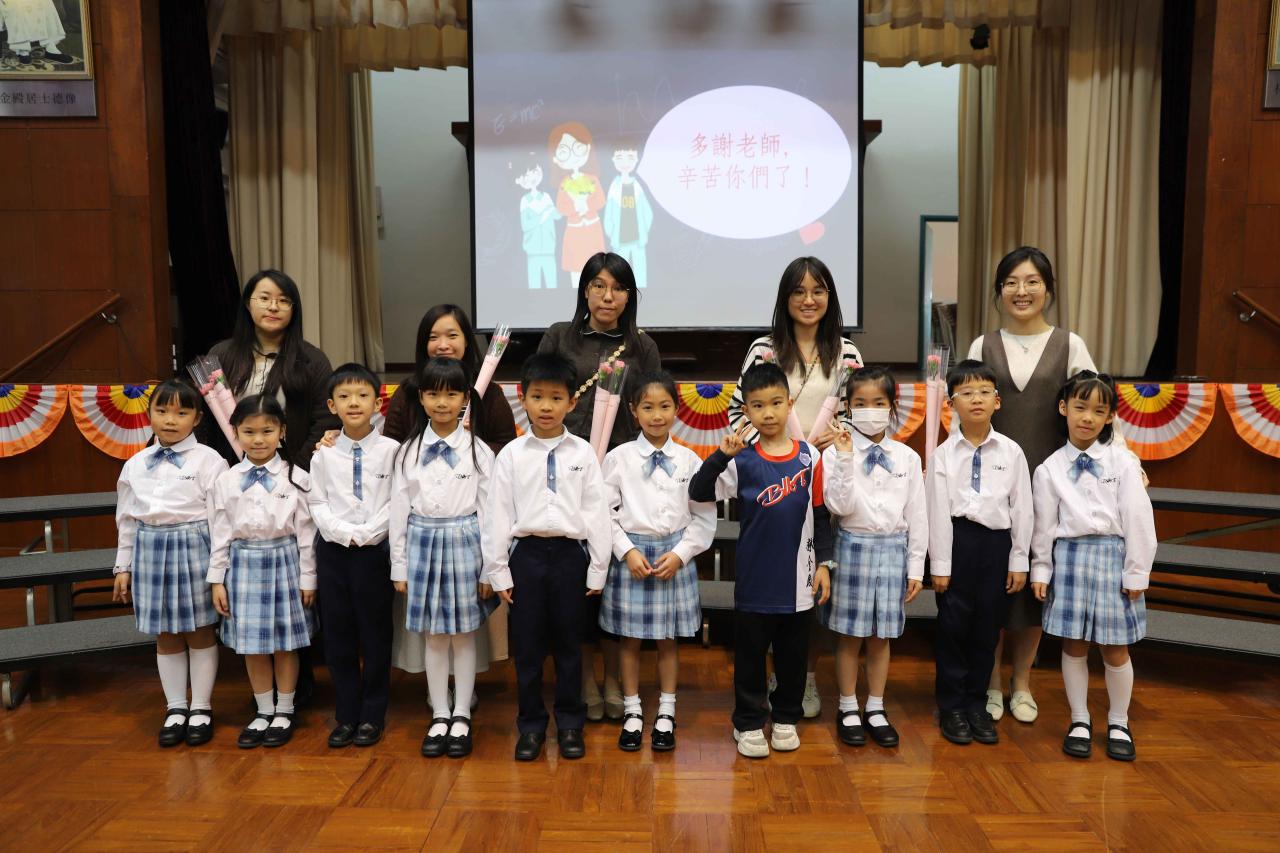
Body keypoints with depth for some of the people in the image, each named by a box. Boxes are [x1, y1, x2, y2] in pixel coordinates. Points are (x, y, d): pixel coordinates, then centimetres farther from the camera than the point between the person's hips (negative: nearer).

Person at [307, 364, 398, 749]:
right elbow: (317, 503, 3)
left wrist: (367, 532, -15)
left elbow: (396, 501, -7)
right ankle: (346, 715, 21)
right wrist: (345, 532, -10)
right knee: (337, 635, 9)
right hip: (333, 550, 2)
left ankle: (372, 716, 19)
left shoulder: (391, 449, -5)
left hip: (375, 550, -2)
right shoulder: (324, 454, 2)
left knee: (375, 634, 6)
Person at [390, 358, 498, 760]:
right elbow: (399, 509, 4)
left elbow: (488, 511, -3)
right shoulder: (409, 450, 2)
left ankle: (461, 717, 21)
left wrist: (490, 568, -4)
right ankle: (439, 717, 22)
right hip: (423, 543, 2)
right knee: (433, 636, 9)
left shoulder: (478, 451, -4)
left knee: (463, 635, 7)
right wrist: (399, 565, 3)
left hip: (463, 542, -2)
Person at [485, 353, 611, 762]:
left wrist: (597, 569, 0)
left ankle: (569, 724, 26)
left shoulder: (583, 453, 0)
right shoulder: (511, 454, 0)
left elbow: (596, 512, 1)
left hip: (570, 553, 0)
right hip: (527, 553, 0)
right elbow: (499, 514, 1)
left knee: (568, 644, 11)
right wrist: (499, 571, 0)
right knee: (527, 645, 8)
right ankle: (531, 725, 24)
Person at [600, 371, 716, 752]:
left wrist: (680, 553, -8)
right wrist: (627, 551, -11)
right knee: (630, 639, 10)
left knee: (669, 639, 11)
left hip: (675, 555, 1)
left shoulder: (690, 460, 0)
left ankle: (666, 714, 26)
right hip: (631, 553, -1)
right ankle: (632, 712, 26)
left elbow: (704, 517, 2)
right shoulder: (618, 458, -4)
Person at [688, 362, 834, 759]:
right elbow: (698, 492, -15)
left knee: (793, 654, 15)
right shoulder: (742, 461, -6)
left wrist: (823, 563, 3)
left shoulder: (810, 456, -1)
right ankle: (748, 723, 25)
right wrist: (721, 454, -26)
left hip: (798, 578, 2)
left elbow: (820, 515, 5)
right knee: (749, 655, 10)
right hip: (755, 578, -1)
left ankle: (786, 719, 33)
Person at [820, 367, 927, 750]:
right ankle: (848, 710, 22)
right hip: (853, 546, -2)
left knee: (881, 636, 12)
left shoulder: (907, 457, 2)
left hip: (893, 549, 2)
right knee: (849, 635, 8)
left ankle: (876, 710, 26)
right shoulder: (837, 452, -7)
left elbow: (917, 515, 5)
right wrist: (846, 460, -23)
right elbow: (839, 506, -15)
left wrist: (916, 567, 5)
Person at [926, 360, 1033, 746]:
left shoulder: (1011, 452, 2)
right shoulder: (943, 454, -2)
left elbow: (1022, 508, 4)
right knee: (953, 626, 5)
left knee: (987, 627, 10)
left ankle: (976, 704, 26)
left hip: (997, 541, 2)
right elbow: (938, 511, -3)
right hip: (958, 540, -1)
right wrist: (939, 565, -4)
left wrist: (1019, 560, 3)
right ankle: (951, 706, 20)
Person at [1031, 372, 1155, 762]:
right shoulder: (1049, 468, 0)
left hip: (1113, 557, 0)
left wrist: (1136, 572, -3)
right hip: (1070, 557, 1)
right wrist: (1041, 570, 3)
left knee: (1115, 649, 9)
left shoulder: (1123, 462, -2)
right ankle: (1079, 722, 25)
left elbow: (1138, 520, -2)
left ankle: (1118, 724, 28)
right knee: (1074, 646, 9)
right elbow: (1044, 524, 3)